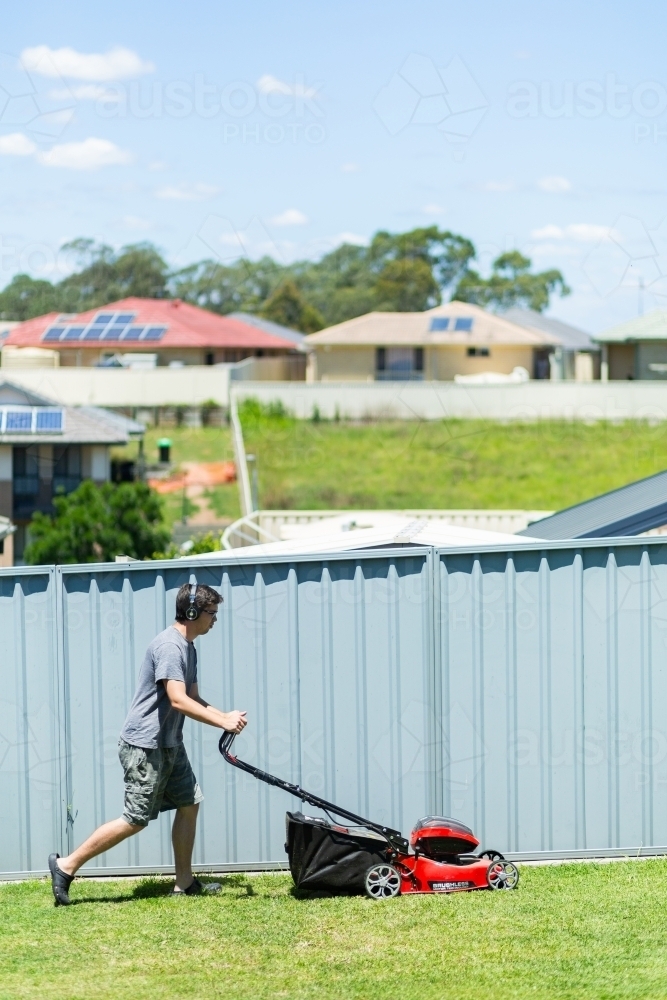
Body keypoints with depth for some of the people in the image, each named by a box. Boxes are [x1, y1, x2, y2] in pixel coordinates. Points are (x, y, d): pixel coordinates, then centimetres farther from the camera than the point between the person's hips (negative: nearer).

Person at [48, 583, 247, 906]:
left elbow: (194, 699, 15)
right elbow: (178, 700, -27)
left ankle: (184, 883, 17)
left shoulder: (188, 647, 13)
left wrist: (225, 717, -1)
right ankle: (66, 866, 0)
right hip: (145, 745, -10)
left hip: (168, 745, 10)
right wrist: (222, 722, -25)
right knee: (136, 820, -7)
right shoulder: (169, 645, -19)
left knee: (189, 803, 10)